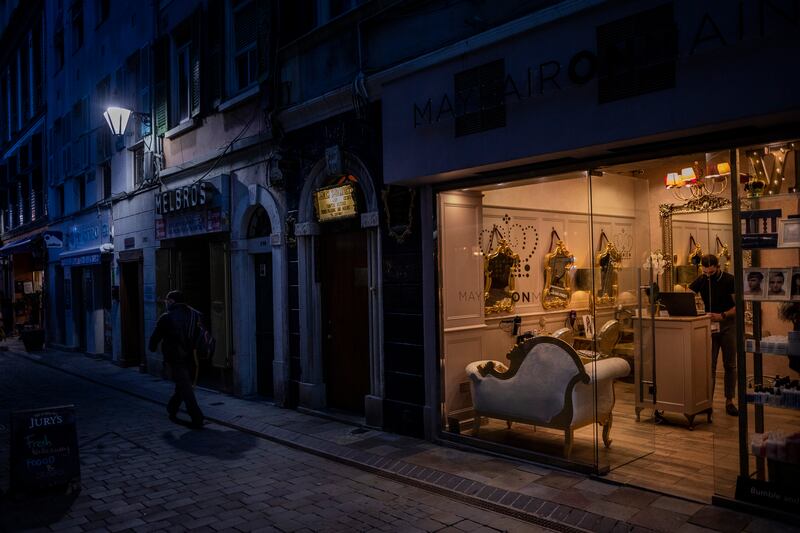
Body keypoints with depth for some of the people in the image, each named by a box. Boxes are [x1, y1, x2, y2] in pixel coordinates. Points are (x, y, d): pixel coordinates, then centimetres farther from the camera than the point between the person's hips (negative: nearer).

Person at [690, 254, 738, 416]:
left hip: (728, 325, -2)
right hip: (709, 325, 2)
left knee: (730, 365, 4)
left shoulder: (729, 280, -9)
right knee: (709, 365, 1)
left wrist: (722, 315, -22)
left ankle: (729, 401, 11)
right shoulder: (701, 280, 0)